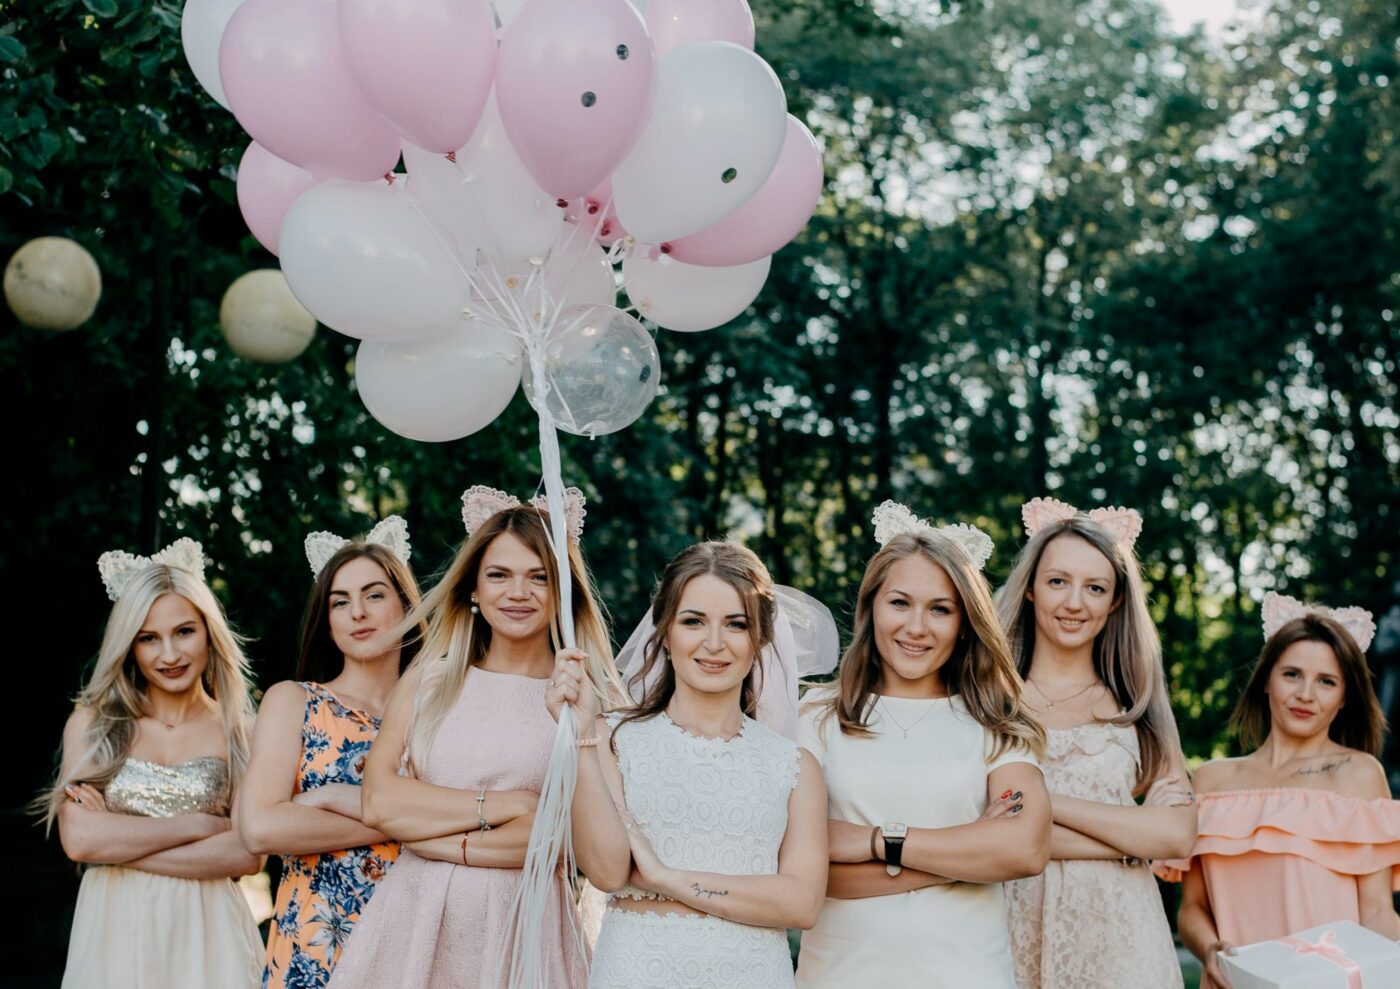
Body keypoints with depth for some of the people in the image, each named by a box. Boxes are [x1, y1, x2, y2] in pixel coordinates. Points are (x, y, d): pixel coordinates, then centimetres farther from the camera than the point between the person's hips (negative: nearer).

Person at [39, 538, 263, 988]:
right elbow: (79, 838, -11)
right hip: (115, 932, 1)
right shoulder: (93, 723, 1)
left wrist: (117, 843, -13)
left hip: (206, 934, -1)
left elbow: (249, 853, -11)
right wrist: (198, 825, -12)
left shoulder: (239, 731, 0)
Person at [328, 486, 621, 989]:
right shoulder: (429, 679, 5)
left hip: (527, 924, -2)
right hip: (416, 921, 2)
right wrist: (510, 804, -12)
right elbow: (379, 801, -6)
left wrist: (449, 843, -12)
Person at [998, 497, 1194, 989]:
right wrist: (1129, 841, -12)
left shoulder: (1136, 704, 7)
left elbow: (1177, 832, -6)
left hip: (1119, 938, 2)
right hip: (1018, 930, -2)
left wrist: (1046, 802, -13)